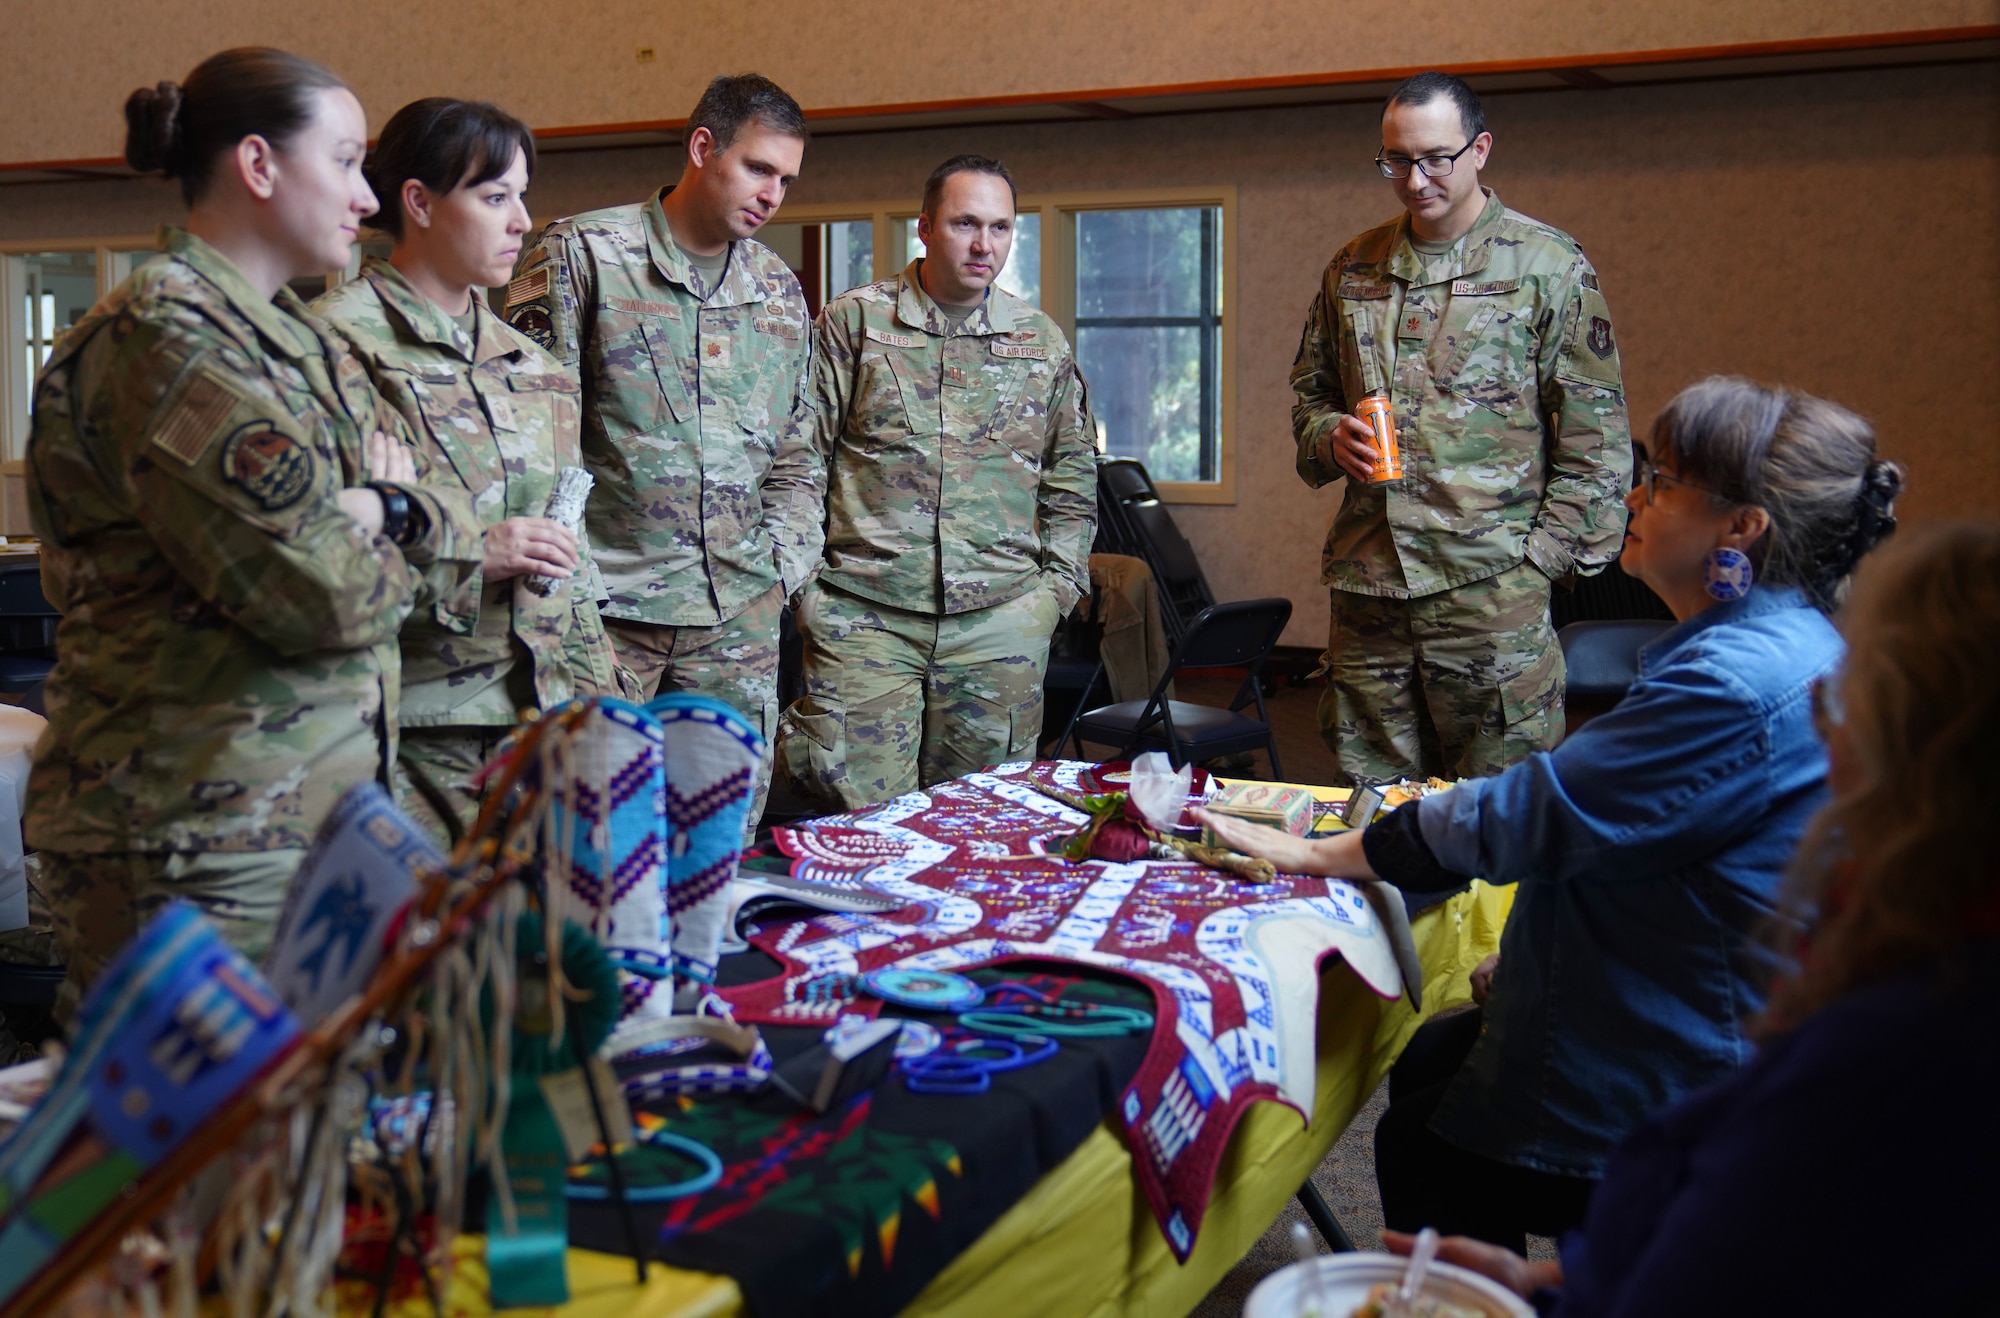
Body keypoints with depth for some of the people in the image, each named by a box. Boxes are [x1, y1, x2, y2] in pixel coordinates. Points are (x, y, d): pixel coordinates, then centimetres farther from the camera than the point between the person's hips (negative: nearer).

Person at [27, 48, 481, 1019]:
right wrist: (385, 531, 0)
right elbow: (322, 592, -22)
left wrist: (386, 510, -8)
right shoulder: (168, 340, -14)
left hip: (314, 814, 9)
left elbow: (453, 537, 14)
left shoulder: (294, 337, 16)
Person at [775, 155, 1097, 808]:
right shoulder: (853, 321, 3)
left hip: (1000, 621, 3)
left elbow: (1072, 476, 19)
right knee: (858, 811, -7)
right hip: (864, 613, -2)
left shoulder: (1043, 342, 12)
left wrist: (1057, 583, 9)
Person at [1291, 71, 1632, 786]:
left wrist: (1548, 553, -9)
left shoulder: (1548, 265, 0)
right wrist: (1330, 437, 0)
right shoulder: (1352, 268, 13)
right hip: (1365, 584, 4)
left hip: (1492, 586, -4)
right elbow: (1309, 392, 23)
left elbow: (1595, 435, -1)